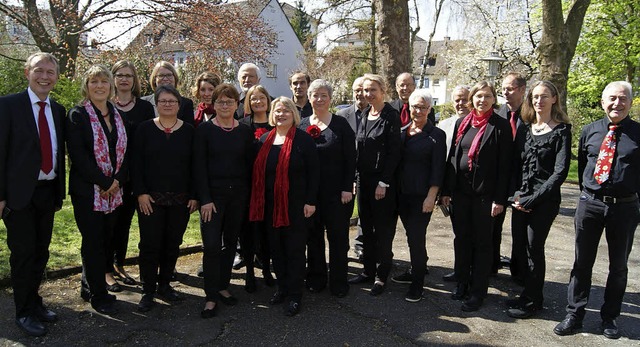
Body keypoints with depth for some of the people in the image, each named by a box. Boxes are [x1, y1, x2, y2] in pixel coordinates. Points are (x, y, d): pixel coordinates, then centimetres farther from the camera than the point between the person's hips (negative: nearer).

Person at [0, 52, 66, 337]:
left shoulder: (58, 110, 10)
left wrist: (60, 192, 12)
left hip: (48, 192, 5)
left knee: (41, 252, 14)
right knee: (23, 253, 3)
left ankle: (34, 302, 31)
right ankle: (24, 312, 19)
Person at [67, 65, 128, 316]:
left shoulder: (117, 115, 12)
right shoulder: (78, 115, -5)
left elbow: (124, 150, 10)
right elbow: (77, 154, -13)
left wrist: (118, 180, -6)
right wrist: (103, 183, -16)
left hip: (114, 190, 5)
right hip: (87, 190, -5)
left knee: (105, 240, 11)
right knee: (94, 242, 1)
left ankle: (89, 287, 28)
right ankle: (99, 295, 14)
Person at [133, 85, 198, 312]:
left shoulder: (188, 131, 5)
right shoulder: (145, 129, 2)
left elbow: (194, 165, 4)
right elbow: (136, 163, -1)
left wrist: (193, 195, -1)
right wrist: (141, 193, -9)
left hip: (180, 199, 2)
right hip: (150, 198, -2)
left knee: (173, 244, 9)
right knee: (150, 244, -1)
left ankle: (164, 285, 25)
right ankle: (148, 291, 12)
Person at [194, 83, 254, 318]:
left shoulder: (245, 131, 6)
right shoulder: (205, 130, -3)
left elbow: (249, 164, 8)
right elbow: (199, 166, -6)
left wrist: (249, 194, 1)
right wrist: (205, 199, -13)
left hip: (238, 194, 3)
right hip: (212, 194, -3)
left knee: (230, 242, 11)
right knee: (211, 245, -6)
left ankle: (223, 287, 27)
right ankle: (211, 296, 5)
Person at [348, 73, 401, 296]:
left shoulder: (391, 117, -10)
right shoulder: (364, 115, 11)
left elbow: (394, 152, -14)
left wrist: (383, 183, -17)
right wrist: (358, 177, 8)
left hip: (383, 182, -7)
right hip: (364, 179, 7)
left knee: (383, 230, 3)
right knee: (367, 228, 14)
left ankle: (381, 276, 14)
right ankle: (369, 271, 27)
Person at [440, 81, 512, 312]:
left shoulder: (501, 126, -6)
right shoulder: (462, 123, 7)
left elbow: (504, 164, -8)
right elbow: (452, 157, 9)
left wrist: (500, 199, -12)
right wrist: (446, 190, 7)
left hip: (484, 193, -4)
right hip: (460, 189, 5)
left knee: (482, 242, 7)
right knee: (461, 238, 14)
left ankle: (478, 292, 17)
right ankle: (462, 282, 30)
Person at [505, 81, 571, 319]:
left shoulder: (561, 130, -5)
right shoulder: (526, 127, 10)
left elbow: (560, 172, -11)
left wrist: (532, 199, -14)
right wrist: (516, 194, -3)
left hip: (544, 201, -5)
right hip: (521, 198, 5)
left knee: (534, 249, 1)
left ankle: (533, 301, 18)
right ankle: (526, 294, 25)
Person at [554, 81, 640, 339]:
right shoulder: (590, 131, 4)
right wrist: (587, 191, 12)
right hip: (590, 204, 2)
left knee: (619, 265, 13)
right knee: (582, 262, 8)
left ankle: (609, 317, 29)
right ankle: (574, 315, 20)